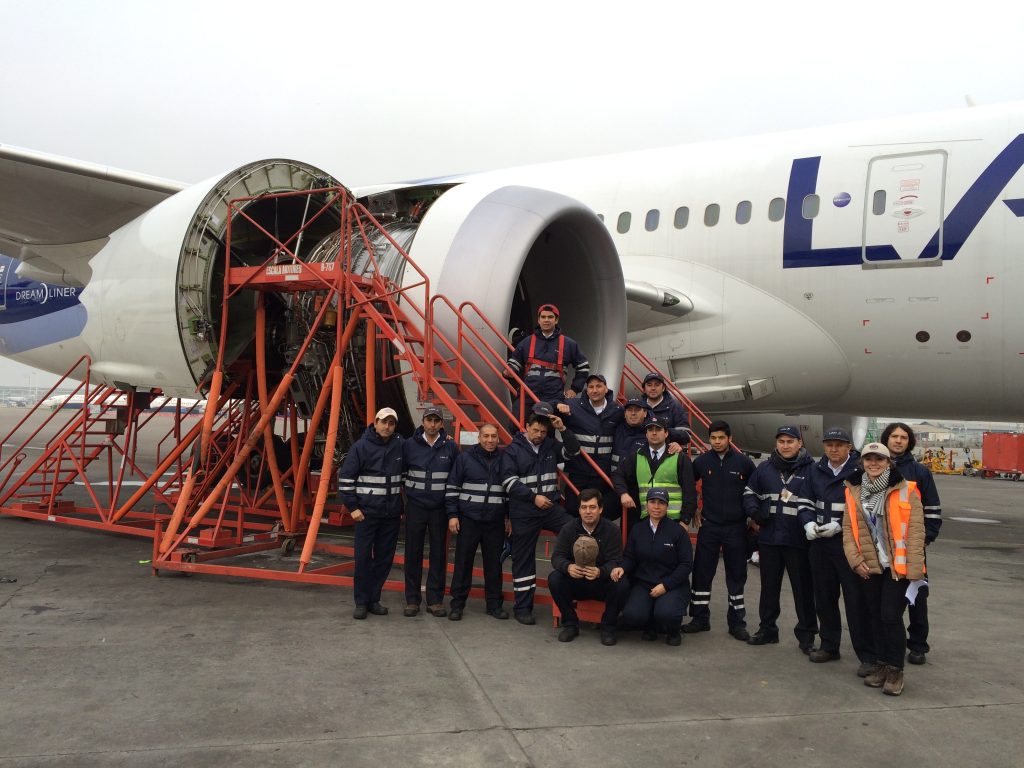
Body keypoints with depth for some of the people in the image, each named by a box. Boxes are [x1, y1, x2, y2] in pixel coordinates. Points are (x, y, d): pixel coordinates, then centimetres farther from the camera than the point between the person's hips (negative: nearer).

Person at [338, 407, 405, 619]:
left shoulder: (400, 446, 3)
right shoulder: (361, 447, -6)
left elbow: (405, 477, 15)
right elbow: (345, 477, -5)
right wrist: (352, 507, -7)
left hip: (392, 514, 3)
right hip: (366, 512, -3)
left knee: (385, 558, 7)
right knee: (363, 557, 0)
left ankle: (373, 599, 18)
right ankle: (361, 602, 10)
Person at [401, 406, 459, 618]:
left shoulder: (450, 447, -1)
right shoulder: (409, 445, -2)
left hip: (439, 509, 0)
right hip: (415, 507, 0)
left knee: (439, 555, 5)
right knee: (413, 554, 4)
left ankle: (435, 600, 14)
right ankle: (412, 600, 14)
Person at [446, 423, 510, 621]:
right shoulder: (465, 458, -2)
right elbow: (452, 488, 1)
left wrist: (509, 517, 10)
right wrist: (452, 515, -5)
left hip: (495, 522, 2)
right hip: (468, 519, -2)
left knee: (494, 564, 8)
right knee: (463, 562, 3)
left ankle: (494, 603, 19)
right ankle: (457, 603, 13)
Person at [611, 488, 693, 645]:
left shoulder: (678, 531, -3)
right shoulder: (637, 530, 8)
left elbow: (686, 564, -5)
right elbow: (629, 557, 10)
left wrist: (665, 585, -14)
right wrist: (622, 568, -14)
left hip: (672, 585, -3)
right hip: (643, 584, 3)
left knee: (666, 614, -32)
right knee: (631, 615, -24)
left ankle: (673, 631, 7)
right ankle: (650, 626, 14)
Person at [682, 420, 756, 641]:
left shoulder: (743, 462, -5)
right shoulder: (702, 461, -2)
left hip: (736, 527, -1)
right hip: (709, 527, 1)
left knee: (736, 576, 7)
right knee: (702, 573, 5)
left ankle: (737, 622, 18)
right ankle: (700, 618, 16)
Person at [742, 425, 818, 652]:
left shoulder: (811, 470, -4)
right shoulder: (764, 468, 7)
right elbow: (750, 492, 17)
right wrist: (754, 512, -1)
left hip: (798, 540, -4)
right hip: (769, 537, 4)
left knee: (803, 588, 5)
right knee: (769, 586, 14)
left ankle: (806, 634, 17)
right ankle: (767, 629, 27)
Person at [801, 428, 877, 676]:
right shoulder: (816, 471, 10)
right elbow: (807, 503, 16)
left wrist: (840, 525, -16)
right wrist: (809, 522, -3)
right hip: (820, 544, 6)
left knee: (856, 600, -4)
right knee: (824, 597, 15)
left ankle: (868, 656, 5)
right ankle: (829, 646, 29)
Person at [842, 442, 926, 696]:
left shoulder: (905, 490, -7)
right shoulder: (854, 491, 5)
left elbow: (916, 530, -10)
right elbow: (848, 527, 6)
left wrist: (914, 569, -14)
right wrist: (855, 559, -6)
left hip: (899, 566, -4)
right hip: (869, 567, 4)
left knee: (891, 616, -7)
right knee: (875, 616, 12)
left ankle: (895, 670, 9)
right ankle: (883, 664, 27)